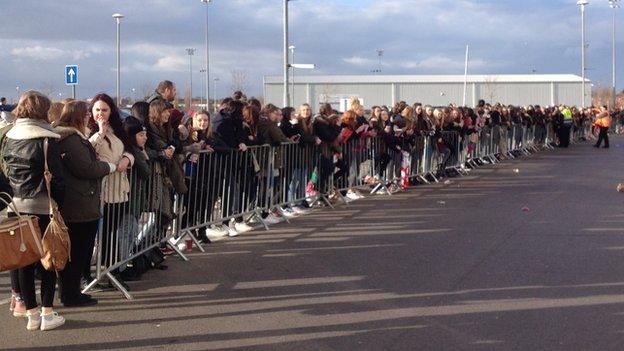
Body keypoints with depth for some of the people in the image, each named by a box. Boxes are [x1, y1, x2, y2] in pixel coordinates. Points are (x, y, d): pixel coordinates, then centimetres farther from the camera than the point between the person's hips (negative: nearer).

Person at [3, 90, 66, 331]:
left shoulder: (10, 138, 6)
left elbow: (6, 172, 11)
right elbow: (56, 177, -12)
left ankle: (31, 313, 16)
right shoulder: (46, 140, -12)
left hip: (16, 205, 6)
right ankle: (47, 314, 7)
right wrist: (60, 204, -2)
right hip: (42, 206, -6)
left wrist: (13, 198, 17)